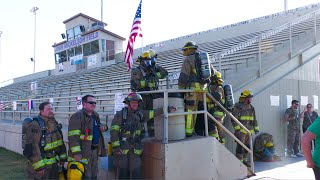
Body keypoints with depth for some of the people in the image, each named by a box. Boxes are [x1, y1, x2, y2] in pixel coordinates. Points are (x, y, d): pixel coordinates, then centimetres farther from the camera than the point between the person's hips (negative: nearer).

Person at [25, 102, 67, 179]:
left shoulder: (54, 123, 9)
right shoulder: (35, 126, -18)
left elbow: (60, 142, 17)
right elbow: (32, 147, -22)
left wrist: (62, 157, 13)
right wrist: (39, 166, -23)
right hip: (40, 166, -8)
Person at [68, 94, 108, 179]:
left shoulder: (95, 115, 13)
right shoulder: (77, 117, -13)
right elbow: (73, 136, -19)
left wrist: (104, 127, 8)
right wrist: (76, 152, -25)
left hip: (95, 151, 9)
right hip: (83, 152, -8)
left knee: (94, 175, 18)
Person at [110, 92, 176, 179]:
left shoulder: (140, 114, 8)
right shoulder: (120, 115, -6)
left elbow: (154, 112, 15)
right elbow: (114, 131, -9)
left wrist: (168, 109, 13)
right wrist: (116, 147, -15)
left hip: (135, 150, 4)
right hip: (122, 149, -3)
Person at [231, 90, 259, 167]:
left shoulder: (251, 108, 13)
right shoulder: (238, 107, -10)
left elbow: (254, 119, 20)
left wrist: (256, 128, 16)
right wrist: (237, 129, -17)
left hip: (249, 131, 7)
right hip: (241, 130, -7)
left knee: (247, 146, 12)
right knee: (240, 146, -8)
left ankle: (245, 160, 24)